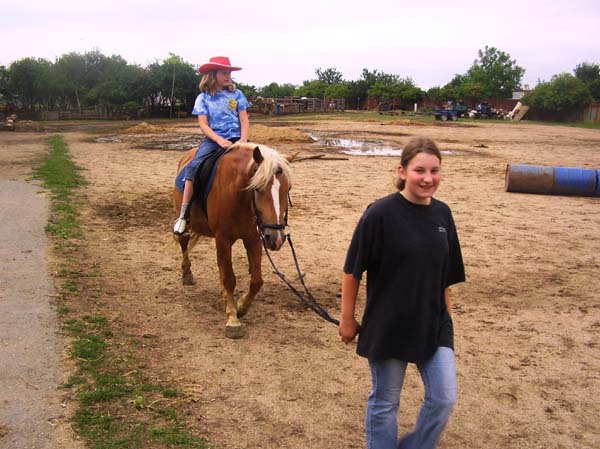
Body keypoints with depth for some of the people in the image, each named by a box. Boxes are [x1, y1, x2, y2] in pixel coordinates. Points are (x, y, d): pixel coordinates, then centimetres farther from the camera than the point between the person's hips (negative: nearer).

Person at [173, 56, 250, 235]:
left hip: (235, 138, 1)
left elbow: (244, 120, 5)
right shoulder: (203, 98, 6)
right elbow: (203, 124, -2)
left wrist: (243, 140, -14)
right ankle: (183, 215, -21)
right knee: (193, 167, -25)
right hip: (213, 139, -1)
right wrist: (220, 140, -18)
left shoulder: (237, 94, 9)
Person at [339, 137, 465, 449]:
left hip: (433, 326, 5)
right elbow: (352, 271, -11)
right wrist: (347, 319, -6)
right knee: (384, 403, 12)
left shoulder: (442, 214, 0)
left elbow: (445, 276, 9)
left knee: (444, 400, 6)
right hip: (388, 326, -4)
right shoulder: (380, 214, -17)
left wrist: (446, 316, 14)